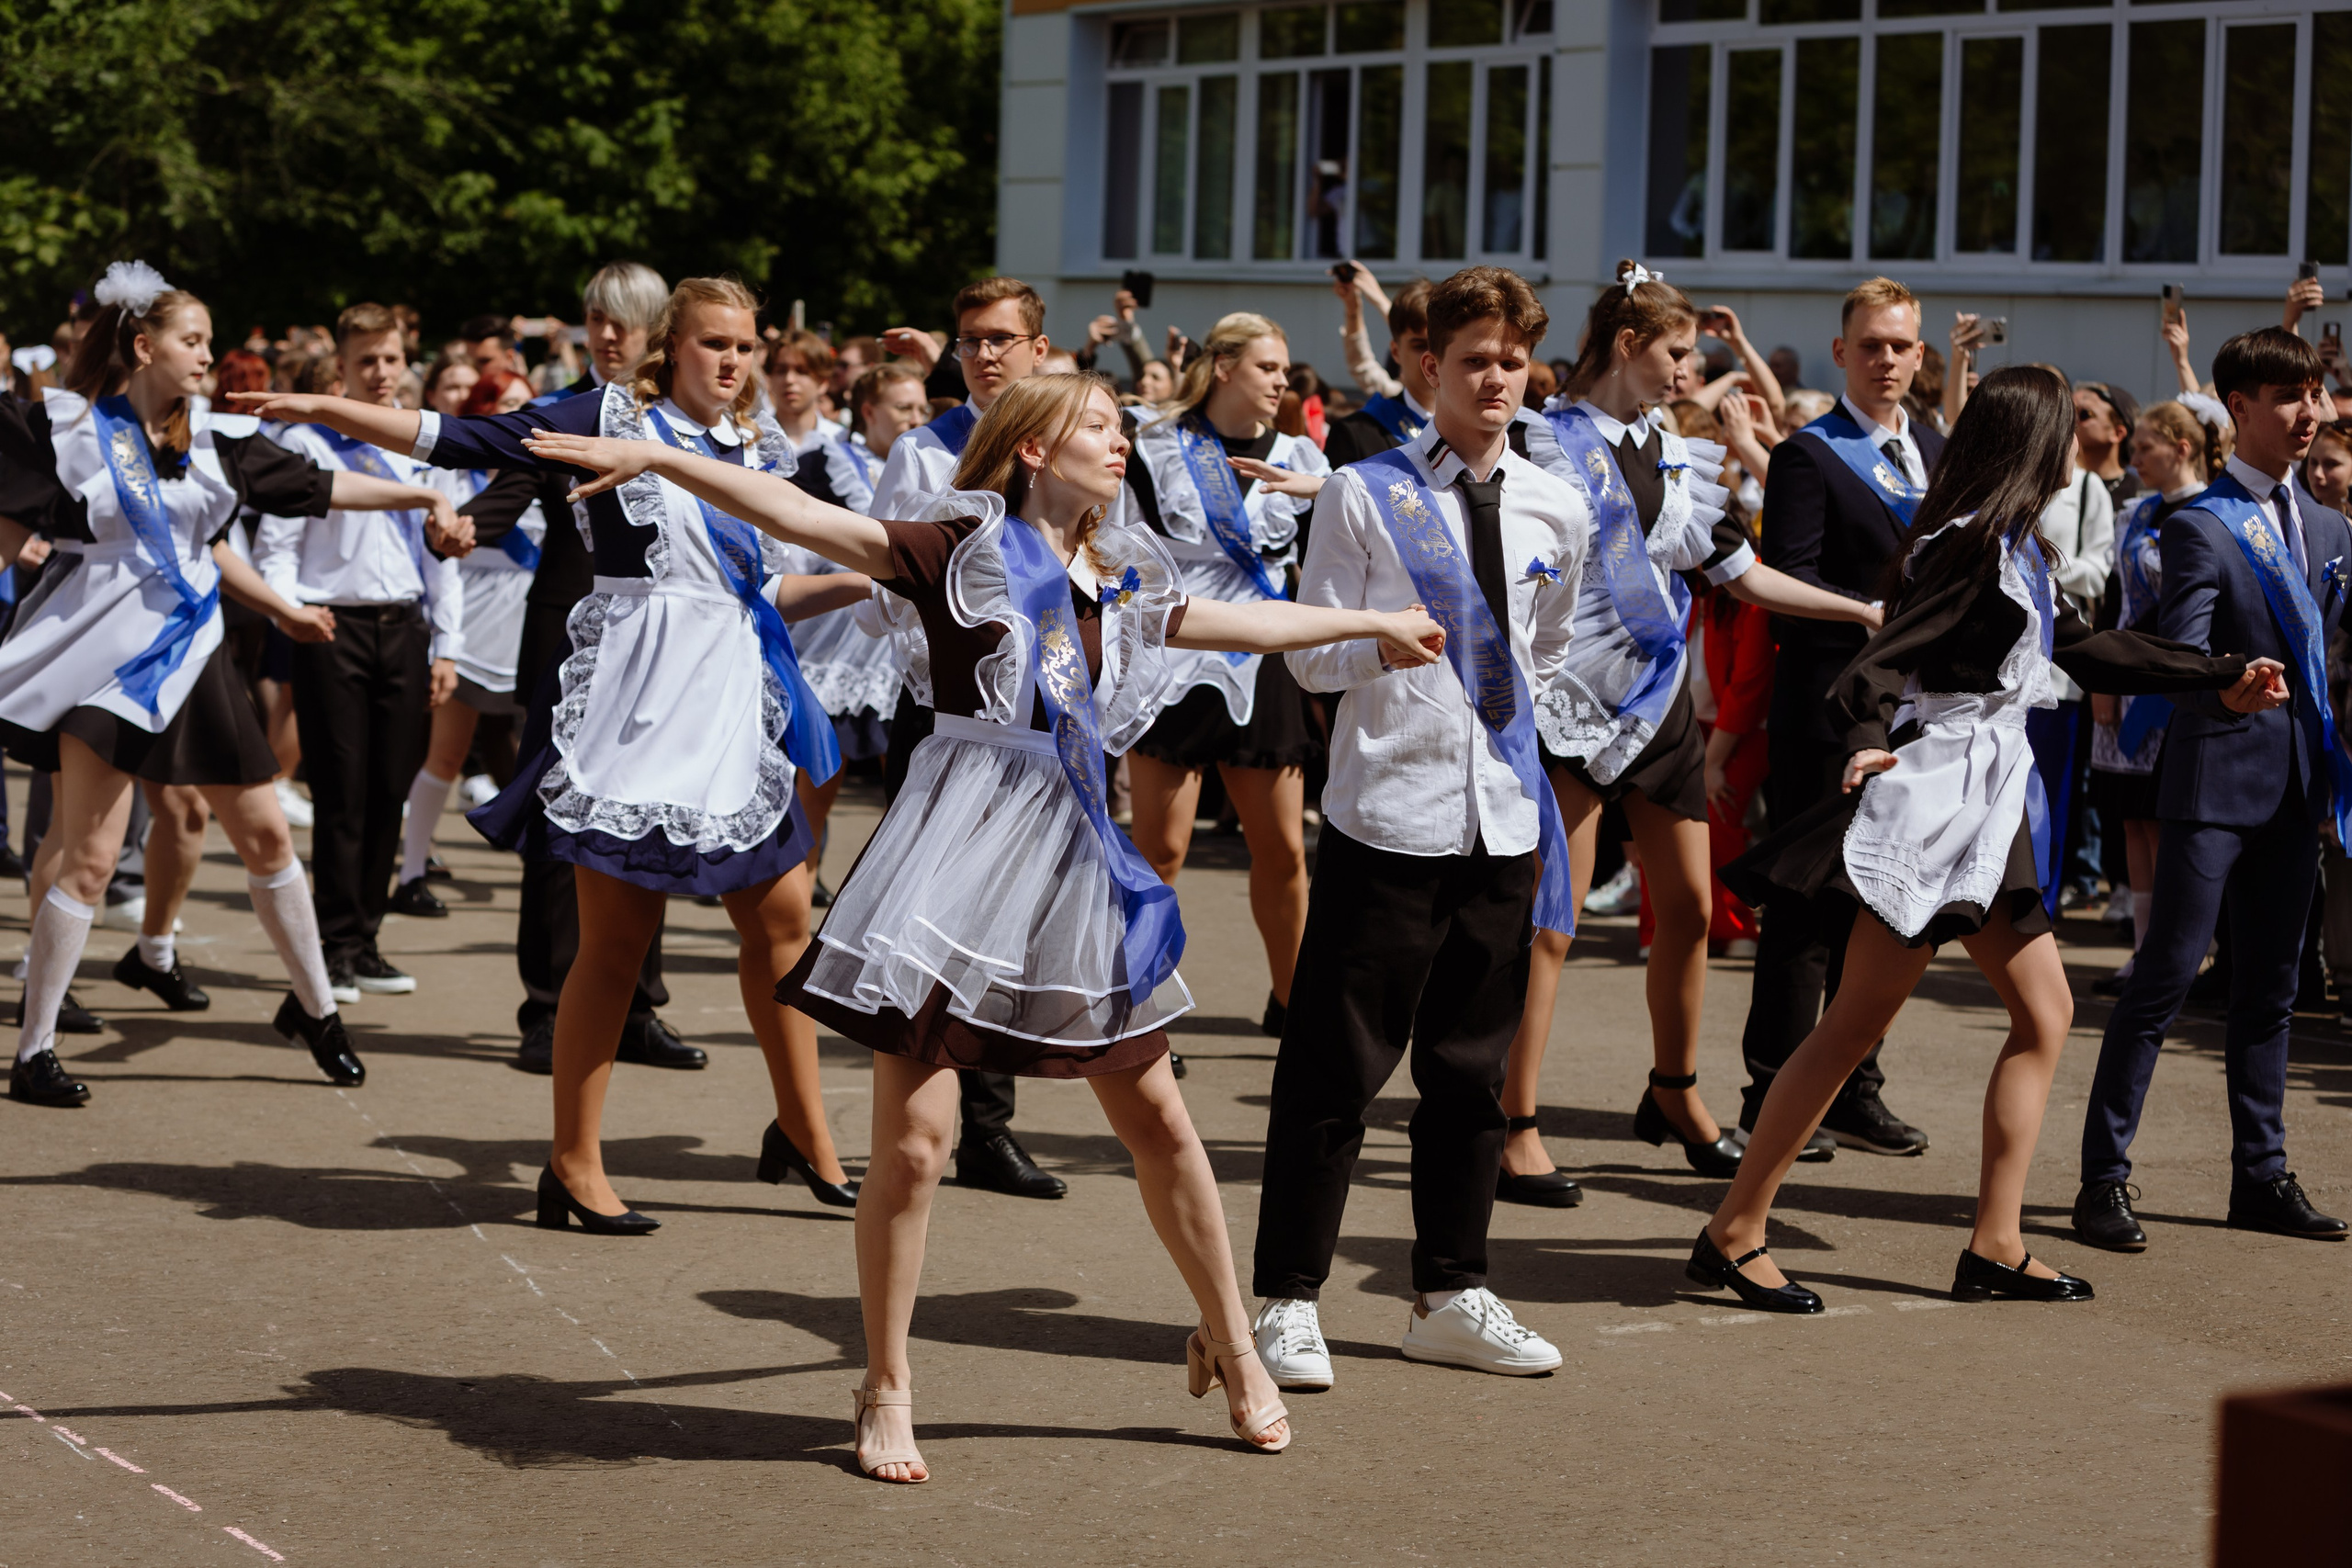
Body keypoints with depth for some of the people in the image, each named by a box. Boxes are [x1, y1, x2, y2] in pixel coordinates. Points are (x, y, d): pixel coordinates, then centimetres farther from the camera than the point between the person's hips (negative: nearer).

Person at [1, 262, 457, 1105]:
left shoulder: (214, 436, 7)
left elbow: (317, 486, 11)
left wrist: (428, 497, 8)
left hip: (190, 649, 5)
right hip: (102, 652, -5)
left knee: (265, 835, 9)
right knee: (87, 857, -9)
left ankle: (314, 1006, 27)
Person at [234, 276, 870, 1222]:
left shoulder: (755, 450, 14)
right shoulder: (614, 418, -3)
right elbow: (463, 443, -7)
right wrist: (324, 409, -14)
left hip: (731, 708, 6)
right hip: (634, 706, -6)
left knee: (781, 913, 9)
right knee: (615, 937, -5)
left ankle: (803, 1131, 23)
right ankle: (574, 1163, 4)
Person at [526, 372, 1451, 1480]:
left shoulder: (1122, 580, 14)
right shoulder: (963, 549, -4)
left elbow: (1241, 622, 31)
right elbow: (802, 519, -11)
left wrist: (1370, 623, 41)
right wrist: (658, 461, -20)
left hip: (1072, 854, 6)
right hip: (957, 852, -6)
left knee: (1158, 1121, 11)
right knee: (912, 1139, -8)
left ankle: (1230, 1349, 28)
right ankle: (887, 1390, 8)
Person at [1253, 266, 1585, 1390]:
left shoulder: (1557, 512, 10)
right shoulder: (1364, 495, -3)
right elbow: (1313, 658, -4)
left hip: (1503, 819, 5)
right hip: (1389, 812, -5)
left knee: (1473, 1065, 12)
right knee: (1336, 1063, -3)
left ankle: (1451, 1296, 22)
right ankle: (1287, 1301, 5)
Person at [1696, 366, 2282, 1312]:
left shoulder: (2020, 551, 15)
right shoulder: (1976, 546, -15)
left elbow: (2086, 648, 25)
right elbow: (1882, 660, -24)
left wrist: (2221, 681, 30)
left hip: (1990, 807, 10)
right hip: (1934, 803, -10)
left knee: (2045, 1016, 8)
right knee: (1854, 1025, -7)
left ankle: (1996, 1248, 12)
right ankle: (1733, 1236, -1)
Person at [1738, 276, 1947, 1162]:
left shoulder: (1938, 455, 16)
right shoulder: (1809, 455, -5)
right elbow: (1790, 583, -13)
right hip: (1828, 707, -6)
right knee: (1808, 902, -3)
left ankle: (1855, 1090, 17)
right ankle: (1774, 1091, 4)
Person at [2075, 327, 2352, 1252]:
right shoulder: (2201, 527, -7)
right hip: (2215, 777, -6)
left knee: (2269, 986, 11)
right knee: (2166, 976, -7)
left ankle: (2262, 1176, 18)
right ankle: (2104, 1177, -2)